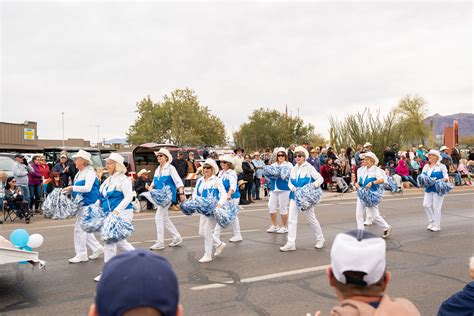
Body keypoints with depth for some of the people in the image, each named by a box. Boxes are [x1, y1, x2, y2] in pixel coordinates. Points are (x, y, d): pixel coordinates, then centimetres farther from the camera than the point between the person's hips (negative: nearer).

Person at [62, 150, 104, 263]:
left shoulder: (90, 172, -14)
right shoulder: (79, 173, 13)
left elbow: (87, 188, -25)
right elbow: (78, 188, 17)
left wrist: (72, 187, -22)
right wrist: (68, 191, 3)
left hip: (88, 203, -9)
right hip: (81, 203, 9)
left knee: (79, 228, -5)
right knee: (84, 228, 13)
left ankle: (81, 254, 7)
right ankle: (97, 248, 25)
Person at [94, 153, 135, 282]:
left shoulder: (123, 179, -10)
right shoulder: (108, 180, 15)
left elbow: (129, 197, -18)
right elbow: (102, 198, 19)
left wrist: (117, 210, -28)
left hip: (122, 213, -9)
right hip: (110, 215, 9)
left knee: (110, 241, -10)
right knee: (119, 241, 15)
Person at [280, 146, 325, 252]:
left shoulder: (309, 168, -4)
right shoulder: (294, 169, 12)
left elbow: (320, 178, -9)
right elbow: (290, 182, 13)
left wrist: (313, 185, -27)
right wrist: (292, 187, -9)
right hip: (294, 197, 5)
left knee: (311, 219, 6)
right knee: (291, 219, -1)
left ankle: (320, 239, 26)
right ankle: (291, 243, 2)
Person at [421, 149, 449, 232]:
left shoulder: (441, 166, -1)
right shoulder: (426, 166, 14)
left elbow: (446, 177, -3)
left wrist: (443, 179, -25)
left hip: (438, 189, -5)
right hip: (428, 189, 5)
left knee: (436, 207, -3)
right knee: (426, 205, -1)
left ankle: (437, 225, 6)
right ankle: (431, 222, 17)